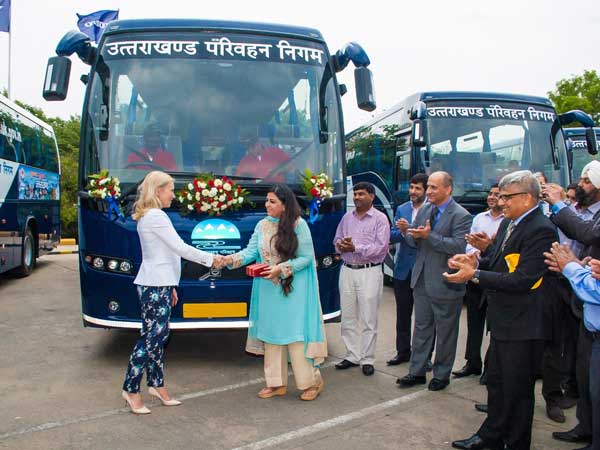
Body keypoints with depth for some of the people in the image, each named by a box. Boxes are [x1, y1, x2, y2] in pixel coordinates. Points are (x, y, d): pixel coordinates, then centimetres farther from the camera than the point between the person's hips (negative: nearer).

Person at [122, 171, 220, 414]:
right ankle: (131, 389, 5)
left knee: (159, 334, 12)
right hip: (155, 286, -10)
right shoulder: (156, 217, -14)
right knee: (151, 337, -4)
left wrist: (169, 285, 20)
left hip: (156, 284, 10)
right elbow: (180, 248, -16)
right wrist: (210, 258, -6)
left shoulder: (147, 217, 16)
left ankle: (157, 384, 20)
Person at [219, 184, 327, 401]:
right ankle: (277, 383, 23)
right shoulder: (262, 225, 4)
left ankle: (312, 381, 15)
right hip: (268, 289, 5)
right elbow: (251, 251, -1)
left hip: (293, 289, -5)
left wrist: (281, 269, -18)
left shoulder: (298, 225, -9)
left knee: (295, 333, -2)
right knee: (271, 333, 10)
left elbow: (306, 257, -10)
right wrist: (233, 259, -19)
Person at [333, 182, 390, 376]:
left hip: (369, 272, -5)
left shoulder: (380, 219, -4)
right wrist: (341, 245, -8)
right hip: (347, 271, 5)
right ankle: (352, 356, 20)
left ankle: (367, 360, 11)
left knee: (368, 320, 1)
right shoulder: (347, 217, 13)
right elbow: (337, 239, 16)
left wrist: (355, 247, -16)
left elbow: (381, 248, -13)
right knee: (348, 317, 9)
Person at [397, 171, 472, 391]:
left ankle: (441, 375, 25)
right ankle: (417, 372, 26)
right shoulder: (424, 210, 9)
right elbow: (411, 238, 10)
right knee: (421, 328, 15)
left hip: (445, 284, -6)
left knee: (445, 332, 10)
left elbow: (459, 246, -25)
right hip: (422, 280, 7)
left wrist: (429, 236, -27)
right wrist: (413, 235, -14)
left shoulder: (461, 216, -13)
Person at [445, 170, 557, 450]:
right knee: (496, 382, 22)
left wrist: (474, 275, -25)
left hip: (523, 325, -9)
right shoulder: (508, 223, 8)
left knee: (518, 390, 7)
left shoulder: (541, 230, -21)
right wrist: (476, 261, -6)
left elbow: (522, 280, -27)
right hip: (502, 321, 9)